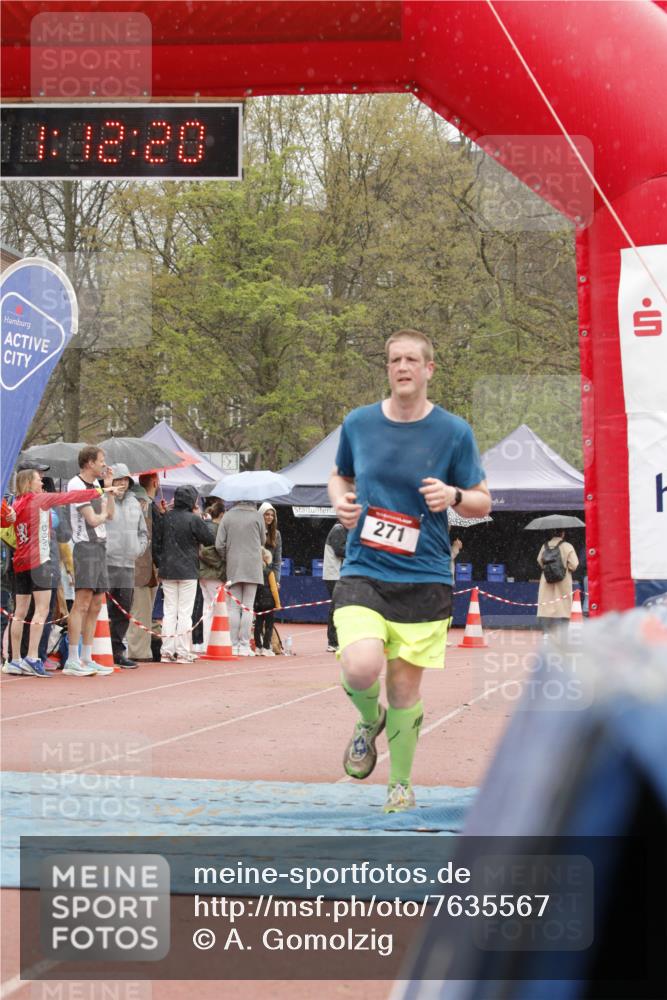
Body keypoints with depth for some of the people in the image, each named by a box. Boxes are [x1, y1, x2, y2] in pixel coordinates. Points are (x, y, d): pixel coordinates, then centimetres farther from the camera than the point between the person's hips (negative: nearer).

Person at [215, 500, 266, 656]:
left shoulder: (228, 516, 0)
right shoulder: (257, 516, -4)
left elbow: (219, 544, -2)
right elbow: (263, 540, 6)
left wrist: (227, 559, 12)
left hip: (233, 567, 1)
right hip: (252, 566, -1)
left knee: (234, 607, 5)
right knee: (248, 607, 1)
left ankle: (234, 645, 3)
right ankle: (244, 645, -2)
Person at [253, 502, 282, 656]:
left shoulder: (276, 534, 13)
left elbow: (278, 559, 12)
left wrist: (277, 579, 4)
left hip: (271, 577, 4)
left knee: (270, 612, -1)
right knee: (258, 611, -5)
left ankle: (266, 645, 1)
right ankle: (258, 645, -1)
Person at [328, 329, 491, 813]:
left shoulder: (454, 431, -1)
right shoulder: (358, 423, 4)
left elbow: (483, 502, 6)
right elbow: (339, 476, 22)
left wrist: (453, 496, -16)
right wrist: (341, 501, -1)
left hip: (425, 578, 0)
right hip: (363, 572, 0)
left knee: (405, 686, 4)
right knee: (361, 668, -23)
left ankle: (401, 782, 27)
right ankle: (370, 718, 13)